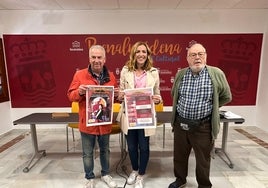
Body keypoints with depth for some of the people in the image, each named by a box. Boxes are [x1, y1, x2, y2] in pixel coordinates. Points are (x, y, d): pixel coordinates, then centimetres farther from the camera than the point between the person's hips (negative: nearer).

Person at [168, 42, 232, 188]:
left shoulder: (217, 74, -9)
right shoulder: (180, 74, 0)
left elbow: (226, 97, 4)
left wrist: (208, 108, 5)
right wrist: (184, 107, 10)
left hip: (203, 126, -3)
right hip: (180, 123, 3)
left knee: (203, 160, 16)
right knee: (179, 156, 20)